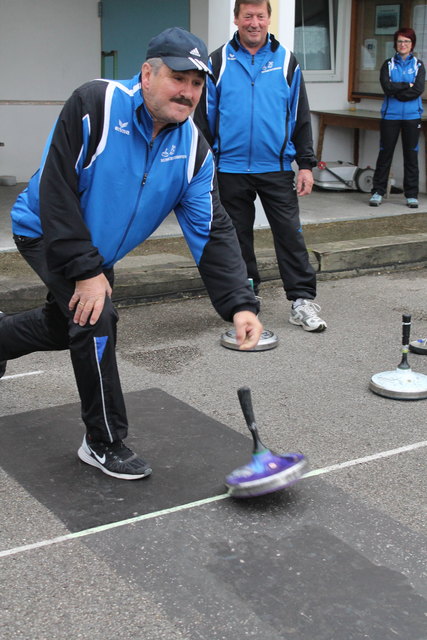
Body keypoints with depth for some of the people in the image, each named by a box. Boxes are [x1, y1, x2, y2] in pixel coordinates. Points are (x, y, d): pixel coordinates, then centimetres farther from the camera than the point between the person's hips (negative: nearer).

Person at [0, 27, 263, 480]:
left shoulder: (193, 149, -15)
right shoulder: (95, 105, -30)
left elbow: (212, 232, -16)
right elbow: (56, 191, -29)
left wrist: (240, 305, -27)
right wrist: (85, 272, -29)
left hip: (98, 251, 7)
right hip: (47, 232, -6)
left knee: (65, 328, 21)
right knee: (95, 320, -20)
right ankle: (104, 444, -3)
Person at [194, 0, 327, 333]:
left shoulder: (286, 61, 6)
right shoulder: (218, 62, 4)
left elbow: (301, 117, 7)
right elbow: (204, 117, 6)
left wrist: (306, 164, 2)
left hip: (277, 168, 0)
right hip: (231, 168, 1)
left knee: (290, 232, -3)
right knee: (237, 235, 9)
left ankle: (303, 300, 2)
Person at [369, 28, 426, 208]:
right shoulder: (388, 64, 7)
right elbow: (387, 86, -9)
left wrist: (396, 90, -10)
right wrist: (408, 86, -7)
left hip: (412, 117, 0)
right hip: (390, 115, 0)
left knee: (411, 154, 2)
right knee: (385, 153, 1)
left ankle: (411, 194, 8)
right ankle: (378, 191, 9)